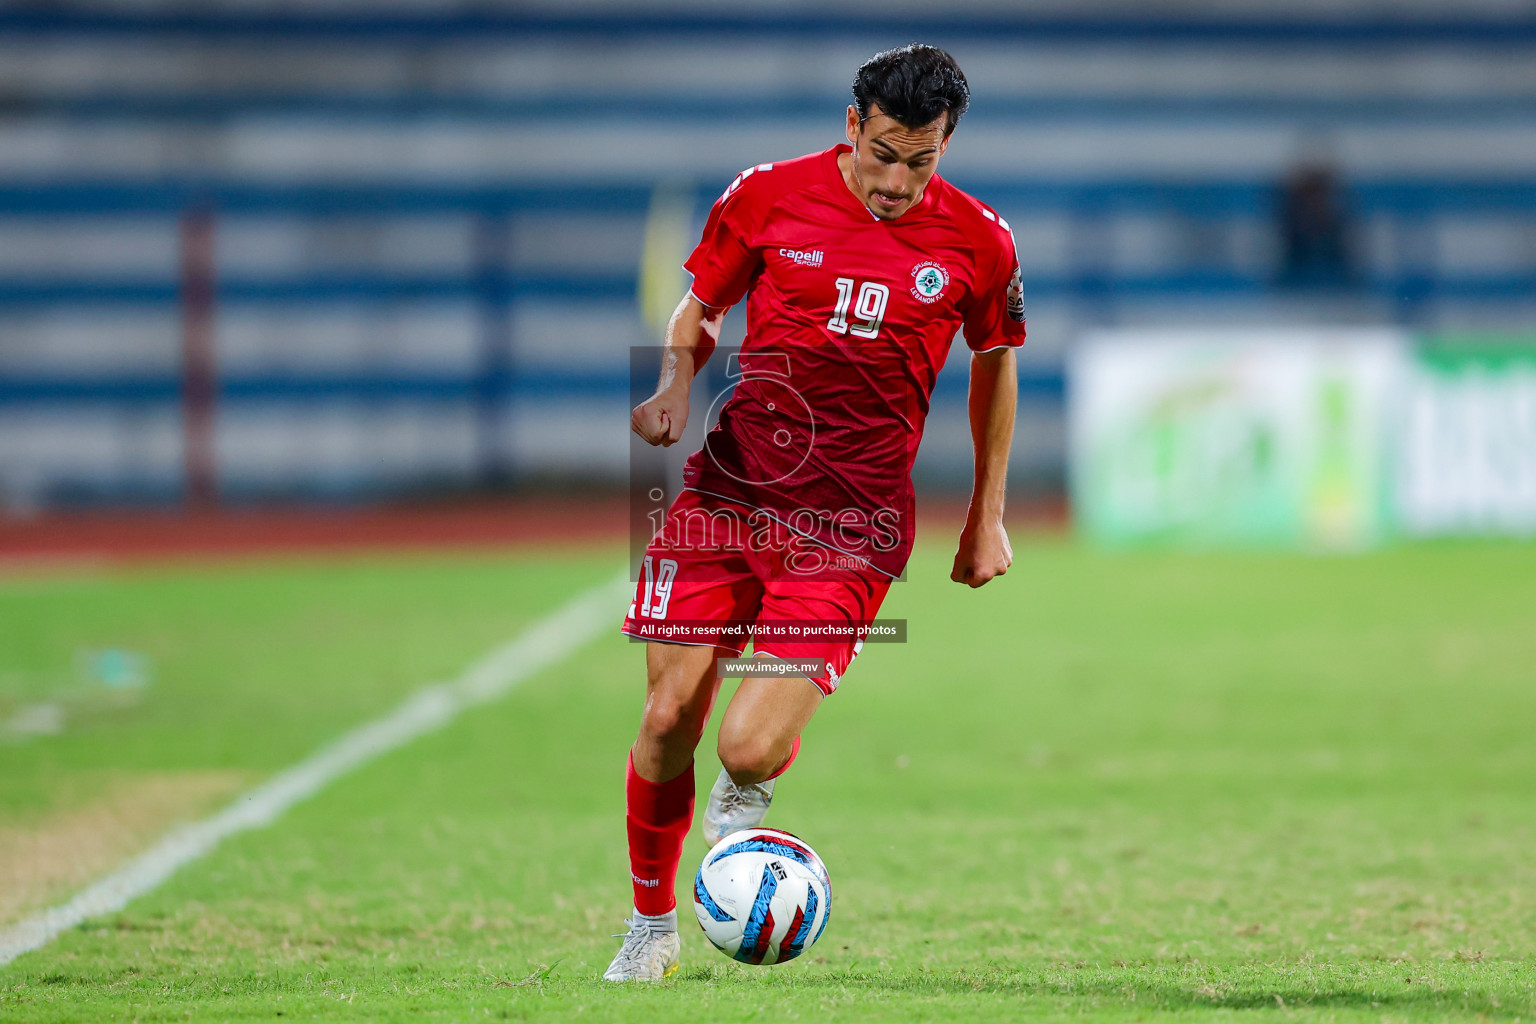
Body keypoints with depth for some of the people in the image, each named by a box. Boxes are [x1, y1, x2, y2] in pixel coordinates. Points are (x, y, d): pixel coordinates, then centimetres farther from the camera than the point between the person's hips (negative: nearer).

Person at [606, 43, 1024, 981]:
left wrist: (988, 516, 18)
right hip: (730, 490, 2)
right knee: (669, 719, -4)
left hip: (853, 524, -1)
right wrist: (677, 379, -8)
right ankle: (652, 924, 21)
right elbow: (699, 309, 14)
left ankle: (749, 793, 24)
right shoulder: (768, 197, -1)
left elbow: (997, 359, 16)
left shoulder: (977, 242, -2)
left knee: (749, 749, -16)